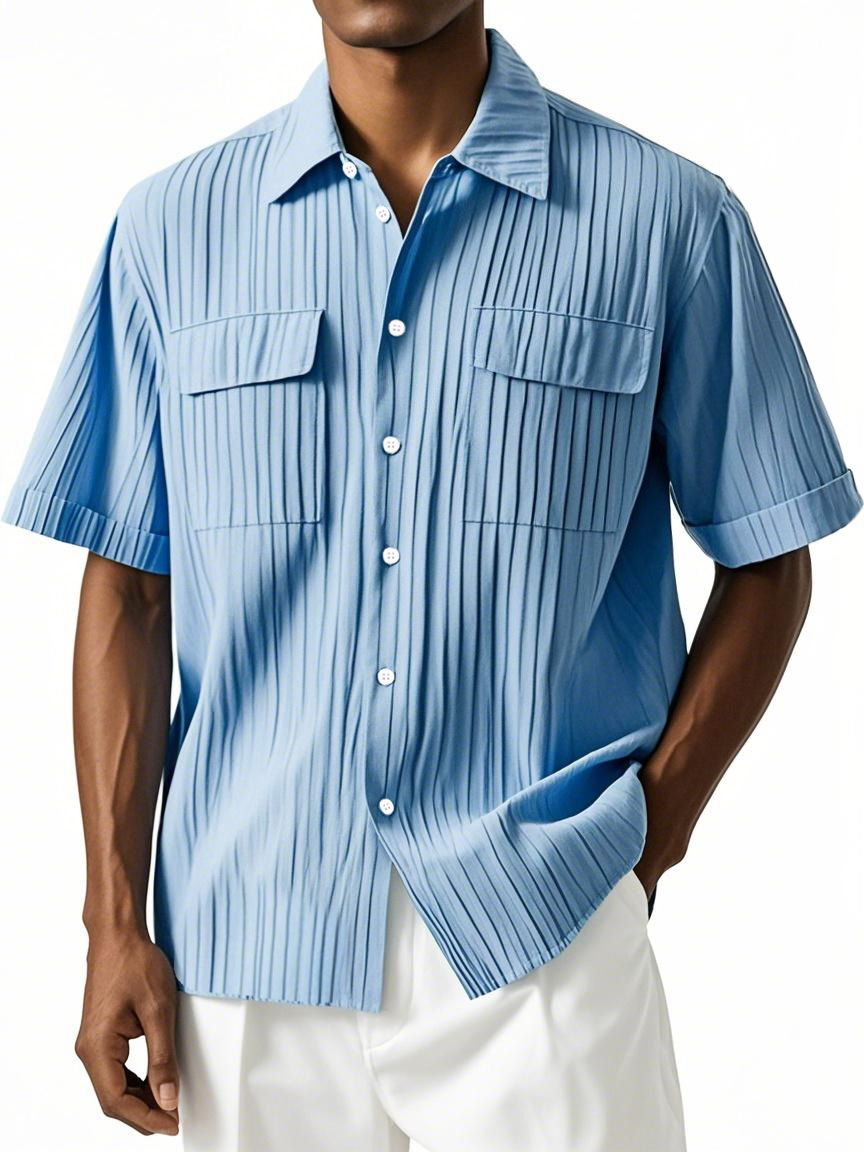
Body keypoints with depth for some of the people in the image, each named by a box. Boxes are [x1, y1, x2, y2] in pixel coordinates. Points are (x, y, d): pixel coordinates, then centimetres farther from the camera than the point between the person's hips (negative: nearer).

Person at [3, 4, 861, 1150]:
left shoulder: (671, 218, -2)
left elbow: (769, 565, 3)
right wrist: (115, 919, 0)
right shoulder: (172, 224, 3)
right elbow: (128, 592, 4)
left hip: (541, 947, -1)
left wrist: (646, 849, -3)